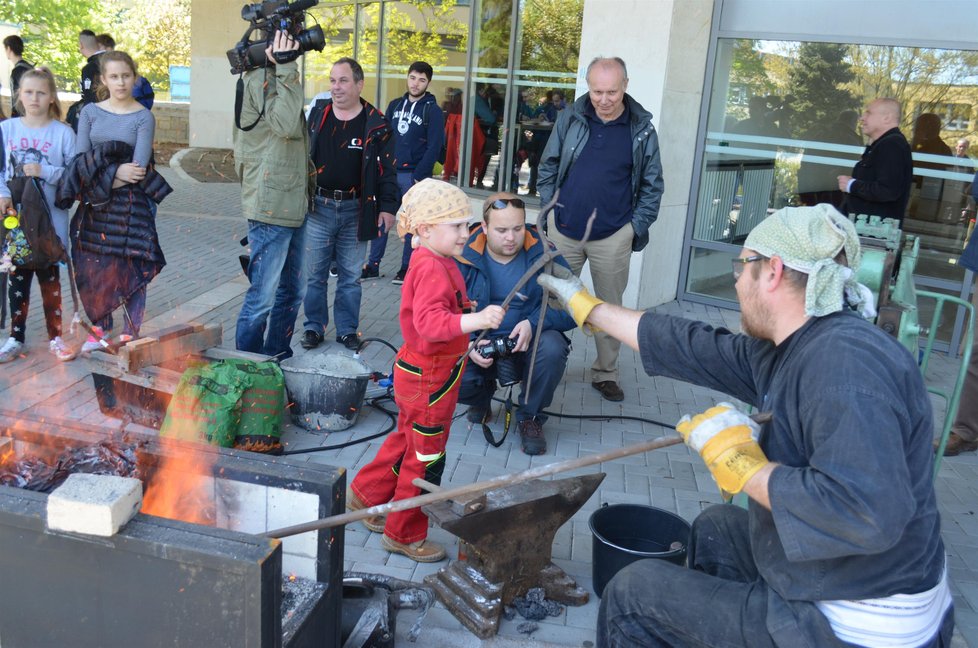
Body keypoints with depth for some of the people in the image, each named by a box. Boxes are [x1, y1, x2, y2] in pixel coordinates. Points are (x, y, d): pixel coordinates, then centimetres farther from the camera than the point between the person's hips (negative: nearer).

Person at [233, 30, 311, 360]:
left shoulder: (276, 78, 17)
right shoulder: (260, 79, -10)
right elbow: (285, 124, -25)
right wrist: (286, 68, -22)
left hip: (294, 206, 10)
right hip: (270, 208, -10)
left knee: (290, 292, 16)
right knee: (262, 297, -4)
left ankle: (276, 358, 28)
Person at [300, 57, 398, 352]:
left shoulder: (375, 123, -3)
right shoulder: (317, 113, 4)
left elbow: (386, 168, 1)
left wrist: (388, 206, -3)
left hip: (356, 210, -1)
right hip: (318, 206, 1)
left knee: (350, 276, 9)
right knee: (314, 273, 7)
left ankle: (347, 329, 20)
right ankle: (313, 327, 20)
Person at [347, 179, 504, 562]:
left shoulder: (437, 263, 7)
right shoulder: (431, 268, -27)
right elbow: (429, 322, -43)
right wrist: (475, 320, -53)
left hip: (425, 374, 10)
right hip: (428, 379, -10)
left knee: (407, 441, 26)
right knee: (425, 458, 5)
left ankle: (366, 497, 44)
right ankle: (404, 535, 23)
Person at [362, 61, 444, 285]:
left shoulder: (433, 111, -4)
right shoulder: (395, 105, 11)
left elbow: (434, 147, -10)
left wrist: (418, 176, -15)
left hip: (413, 176, -4)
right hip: (389, 172, 5)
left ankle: (407, 268, 12)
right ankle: (373, 265, 14)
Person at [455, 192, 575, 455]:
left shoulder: (544, 254, -7)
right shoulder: (464, 257, -7)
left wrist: (534, 323, -28)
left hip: (527, 347, 0)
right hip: (477, 348, 0)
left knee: (552, 347, -34)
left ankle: (530, 417, -4)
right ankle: (483, 393, 14)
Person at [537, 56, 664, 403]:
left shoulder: (641, 128, -3)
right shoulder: (569, 118, -1)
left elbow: (652, 185, 2)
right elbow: (548, 167, 8)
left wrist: (636, 228, -3)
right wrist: (550, 209, 2)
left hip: (612, 237, -1)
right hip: (564, 231, 1)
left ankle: (605, 373, 24)